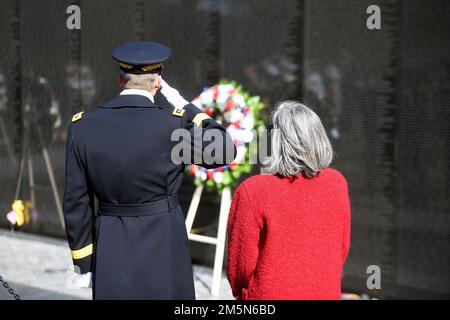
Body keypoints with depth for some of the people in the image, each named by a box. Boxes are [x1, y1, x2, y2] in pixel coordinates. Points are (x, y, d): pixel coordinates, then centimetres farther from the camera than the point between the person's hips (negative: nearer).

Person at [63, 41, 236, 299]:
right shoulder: (173, 125, -12)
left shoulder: (83, 127, -2)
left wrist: (84, 263, 11)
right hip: (163, 248, -3)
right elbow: (225, 151, 3)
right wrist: (185, 106, 5)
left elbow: (77, 203, 2)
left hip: (109, 250, 3)